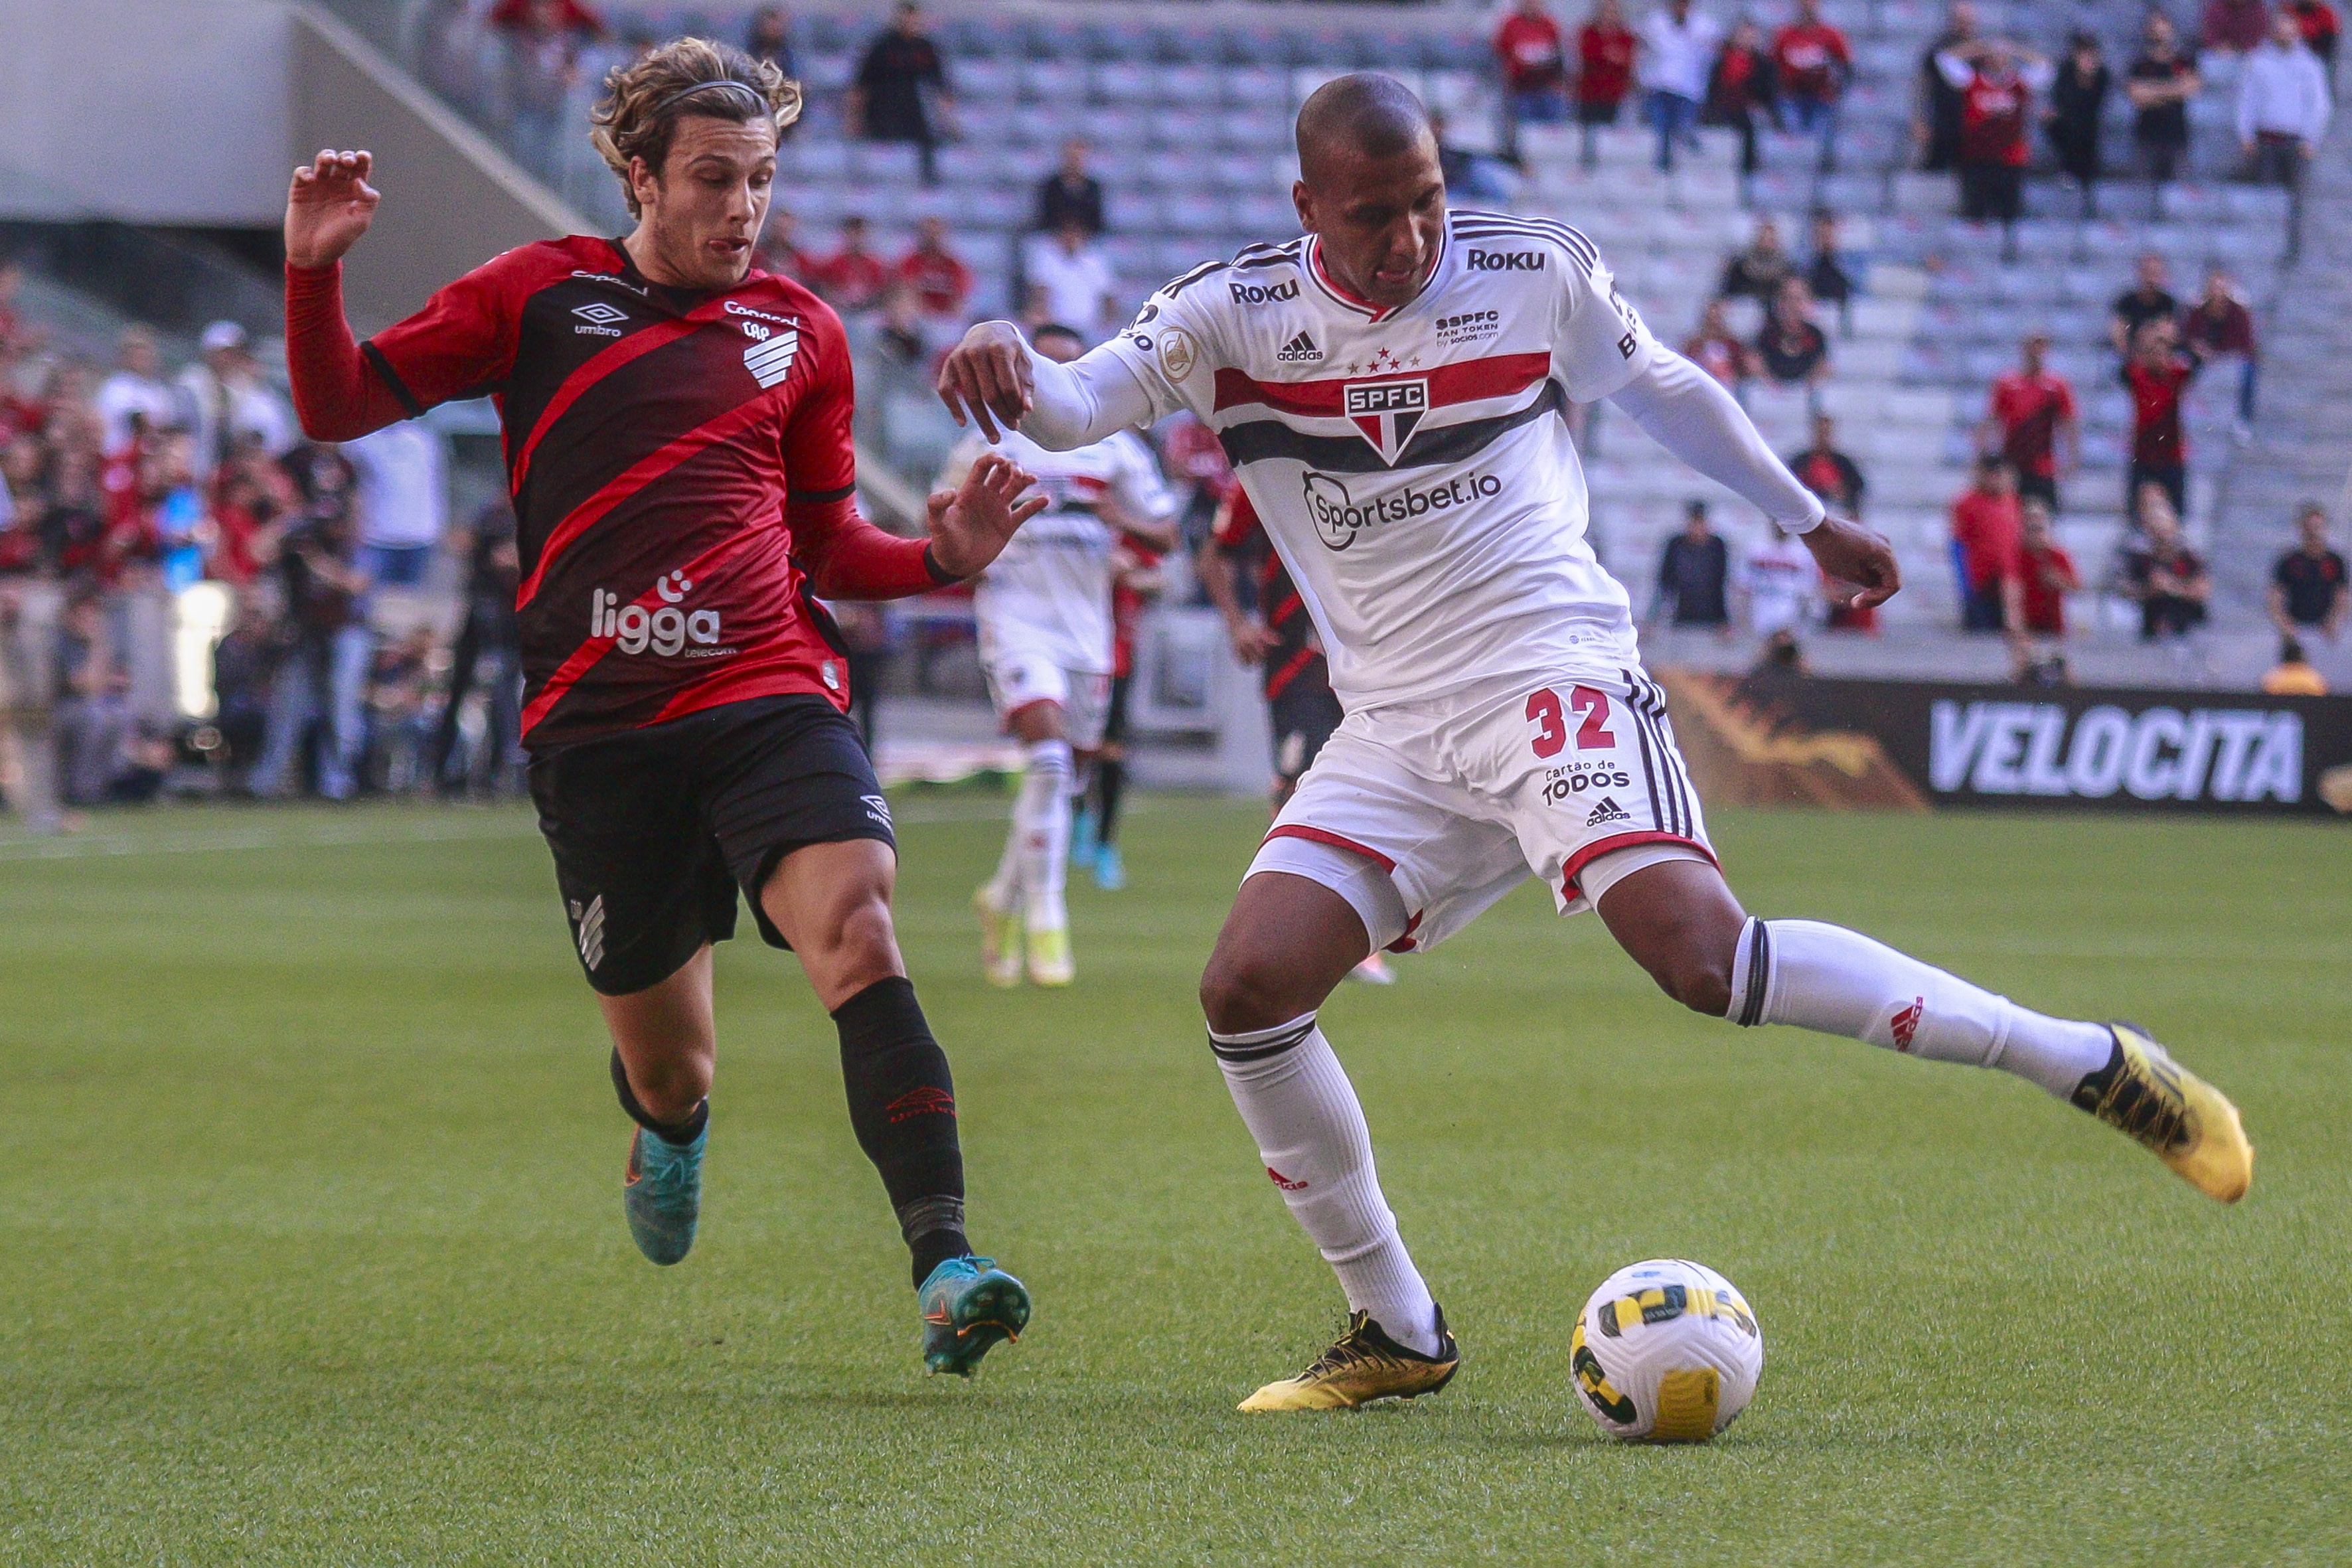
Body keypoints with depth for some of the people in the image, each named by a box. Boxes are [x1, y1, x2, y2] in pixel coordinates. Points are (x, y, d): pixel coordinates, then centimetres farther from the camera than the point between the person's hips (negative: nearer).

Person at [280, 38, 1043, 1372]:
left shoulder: (802, 335, 11)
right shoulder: (536, 296, 6)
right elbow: (341, 408, 7)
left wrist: (939, 560, -1)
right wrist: (316, 272, -10)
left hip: (771, 696, 0)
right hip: (599, 727, 0)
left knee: (858, 933, -26)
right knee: (665, 1060, 7)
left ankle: (945, 1264, -35)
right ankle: (672, 1132, 48)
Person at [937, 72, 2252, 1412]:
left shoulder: (1538, 275, 0)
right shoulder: (1237, 316, 1)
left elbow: (1665, 388, 18)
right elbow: (1083, 401, -10)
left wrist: (1811, 520, 30)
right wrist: (1007, 366, -34)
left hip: (1554, 675, -4)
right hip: (1394, 734, 4)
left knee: (1704, 956, -25)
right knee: (1246, 990, -12)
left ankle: (2093, 1064, -19)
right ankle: (1398, 1333, 3)